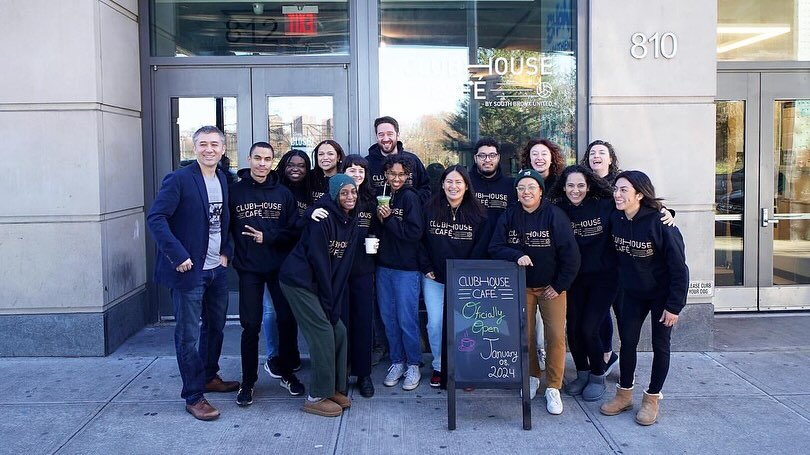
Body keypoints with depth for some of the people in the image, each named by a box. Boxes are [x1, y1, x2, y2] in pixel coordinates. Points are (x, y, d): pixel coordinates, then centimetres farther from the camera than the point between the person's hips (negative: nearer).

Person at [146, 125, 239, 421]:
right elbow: (155, 218, -18)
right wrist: (178, 256, -23)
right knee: (189, 335, 1)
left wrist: (225, 252, 5)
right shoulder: (179, 179, -13)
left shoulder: (223, 180, 8)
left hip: (216, 269, 7)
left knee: (216, 326, 20)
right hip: (189, 270, -7)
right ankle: (194, 397, 11)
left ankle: (210, 377, 39)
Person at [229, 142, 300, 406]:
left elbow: (294, 229, -2)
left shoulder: (283, 193, 3)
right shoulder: (235, 191, -2)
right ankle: (248, 382, 14)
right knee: (251, 325, 0)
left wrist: (267, 237, -14)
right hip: (248, 268, -2)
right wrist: (230, 253, -13)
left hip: (280, 266, 2)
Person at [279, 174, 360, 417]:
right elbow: (318, 260, -18)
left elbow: (343, 266, 4)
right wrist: (328, 301, -14)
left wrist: (335, 304, -1)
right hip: (299, 281, -8)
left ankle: (335, 388, 20)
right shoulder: (323, 218, -18)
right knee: (323, 333, -8)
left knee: (339, 331, 5)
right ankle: (317, 397, 3)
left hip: (321, 284, 8)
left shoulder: (351, 222, 5)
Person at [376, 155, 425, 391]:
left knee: (406, 319, -1)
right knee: (388, 318, 10)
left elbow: (414, 233, -15)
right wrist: (380, 219, -6)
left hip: (406, 268, -6)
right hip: (384, 265, 6)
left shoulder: (410, 197, -8)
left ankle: (413, 365, 14)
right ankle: (396, 362, 24)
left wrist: (389, 219, -17)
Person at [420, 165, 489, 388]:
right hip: (434, 278, 1)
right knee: (435, 322, -2)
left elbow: (481, 247, -1)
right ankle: (438, 367, 16)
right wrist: (427, 268, -3)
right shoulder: (429, 209, 0)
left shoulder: (478, 213, -2)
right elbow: (420, 241, 3)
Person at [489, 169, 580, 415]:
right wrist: (516, 256, -23)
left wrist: (560, 286, -10)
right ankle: (531, 377, 28)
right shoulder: (509, 216, -2)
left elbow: (571, 254, -11)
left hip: (551, 286, -2)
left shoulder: (554, 215, -12)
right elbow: (495, 248, -4)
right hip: (521, 286, 3)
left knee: (556, 336, -6)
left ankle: (553, 388, 8)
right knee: (524, 335, 5)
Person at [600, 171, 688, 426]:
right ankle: (624, 394, 21)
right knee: (627, 341, 5)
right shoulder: (616, 219, -10)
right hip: (633, 292, 4)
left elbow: (679, 267, -21)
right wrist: (622, 283, 7)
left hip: (662, 293, -4)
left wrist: (674, 306, -21)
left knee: (660, 344, 5)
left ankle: (652, 398, 19)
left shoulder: (659, 222, -26)